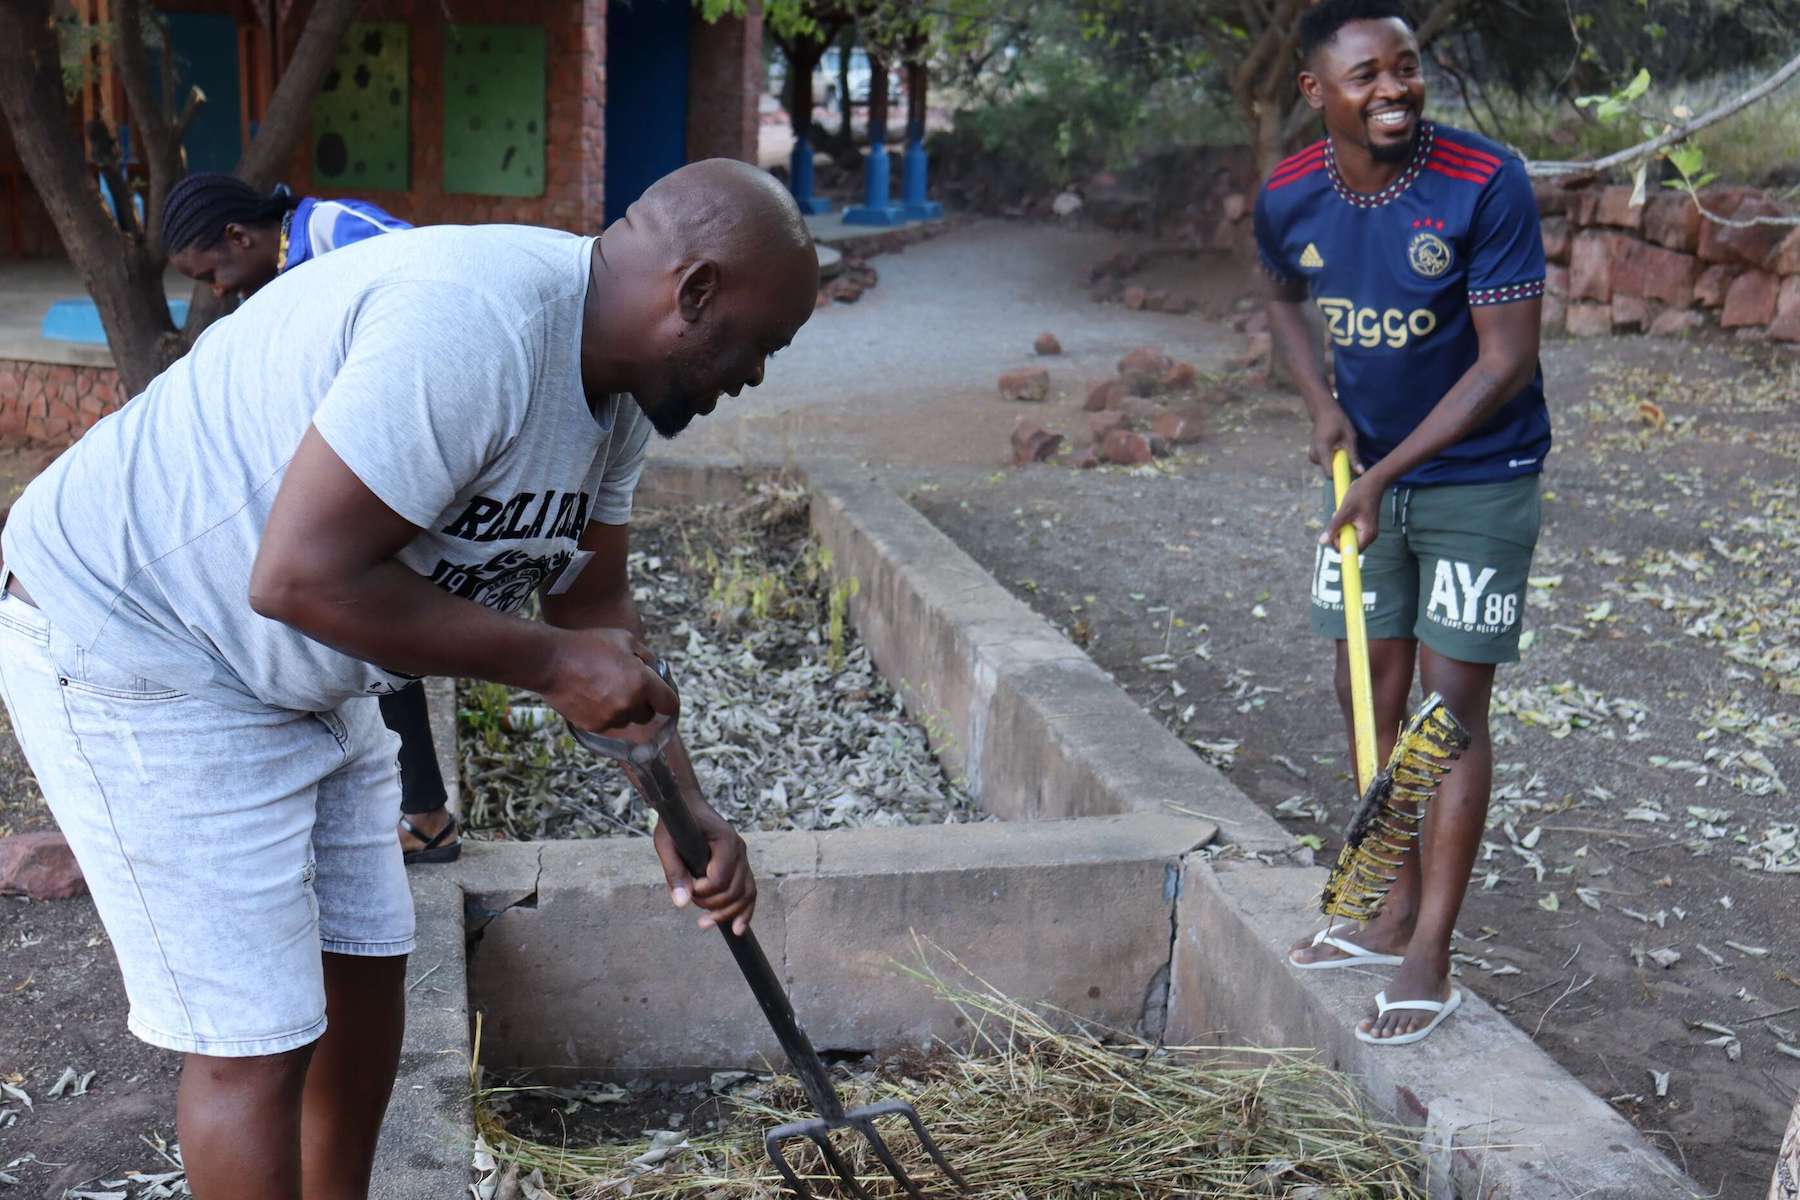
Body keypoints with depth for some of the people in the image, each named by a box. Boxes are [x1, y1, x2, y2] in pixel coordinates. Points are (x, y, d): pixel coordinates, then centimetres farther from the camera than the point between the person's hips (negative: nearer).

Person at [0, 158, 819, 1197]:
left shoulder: (616, 383, 1)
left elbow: (597, 602, 9)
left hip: (308, 678, 10)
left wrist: (682, 808, 1)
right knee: (255, 1037, -4)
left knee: (368, 965, 16)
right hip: (127, 640, -9)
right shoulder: (474, 327, -32)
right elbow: (300, 574, -34)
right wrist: (551, 662, -25)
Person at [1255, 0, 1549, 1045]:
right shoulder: (1289, 196, -7)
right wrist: (1322, 403, -3)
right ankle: (1397, 913, 30)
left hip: (1478, 481, -5)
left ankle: (1431, 962, 7)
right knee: (1372, 695, 12)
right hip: (1368, 471, 5)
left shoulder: (1486, 185, -22)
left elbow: (1505, 362, -21)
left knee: (1452, 705, -3)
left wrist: (1384, 476, -22)